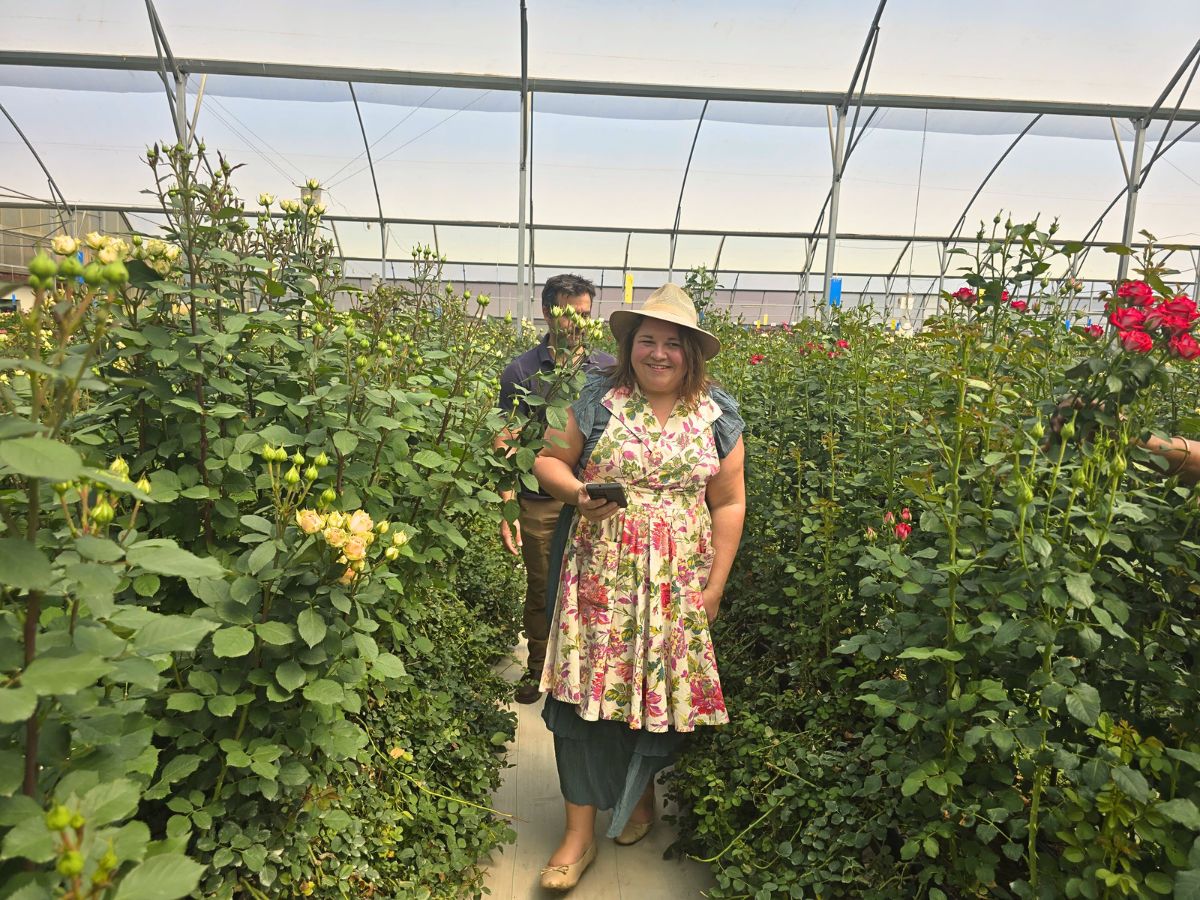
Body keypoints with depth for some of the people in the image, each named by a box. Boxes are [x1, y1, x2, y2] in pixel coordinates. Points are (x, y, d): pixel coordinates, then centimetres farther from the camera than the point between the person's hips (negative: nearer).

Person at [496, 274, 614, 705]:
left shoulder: (606, 368, 6)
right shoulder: (521, 371, 0)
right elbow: (506, 443, -2)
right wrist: (505, 508, -8)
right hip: (540, 503, -1)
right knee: (541, 591, 12)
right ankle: (537, 671, 31)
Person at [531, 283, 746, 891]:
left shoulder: (717, 418, 3)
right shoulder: (597, 401, 1)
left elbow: (728, 505, 5)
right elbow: (548, 460, 6)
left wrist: (714, 586, 1)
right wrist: (576, 491, -16)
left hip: (676, 583, 1)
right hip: (598, 575, -1)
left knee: (662, 688, 9)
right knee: (585, 685, -1)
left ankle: (642, 792, 39)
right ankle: (580, 830, 14)